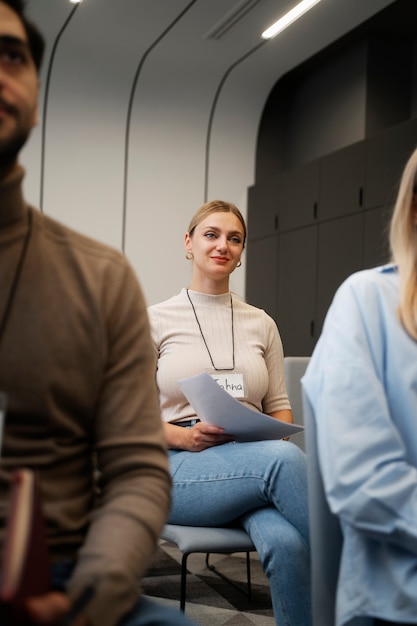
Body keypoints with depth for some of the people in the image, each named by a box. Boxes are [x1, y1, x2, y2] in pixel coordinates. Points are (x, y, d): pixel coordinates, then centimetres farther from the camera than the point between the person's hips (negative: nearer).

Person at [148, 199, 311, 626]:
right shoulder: (157, 319, 6)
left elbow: (279, 407, 19)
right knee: (283, 459, -36)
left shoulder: (260, 323, 16)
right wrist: (186, 436, -16)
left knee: (284, 541, -36)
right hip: (178, 469, -2)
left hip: (255, 458, 3)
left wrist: (275, 435, -6)